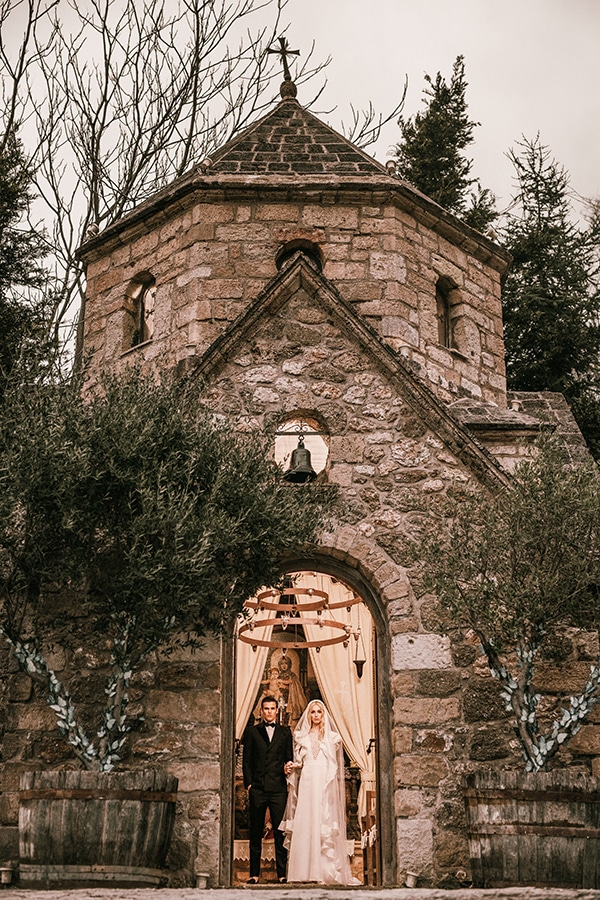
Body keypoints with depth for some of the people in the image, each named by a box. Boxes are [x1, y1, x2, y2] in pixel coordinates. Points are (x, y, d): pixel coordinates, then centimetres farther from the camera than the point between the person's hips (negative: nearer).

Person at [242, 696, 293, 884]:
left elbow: (289, 759, 12)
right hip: (257, 788, 0)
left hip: (279, 788, 0)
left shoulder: (285, 732, 13)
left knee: (280, 831, -1)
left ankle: (282, 873, 4)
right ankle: (254, 873, 10)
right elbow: (246, 760, 8)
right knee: (256, 832, 4)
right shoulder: (251, 731, 11)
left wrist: (289, 780, -2)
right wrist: (249, 783, -1)